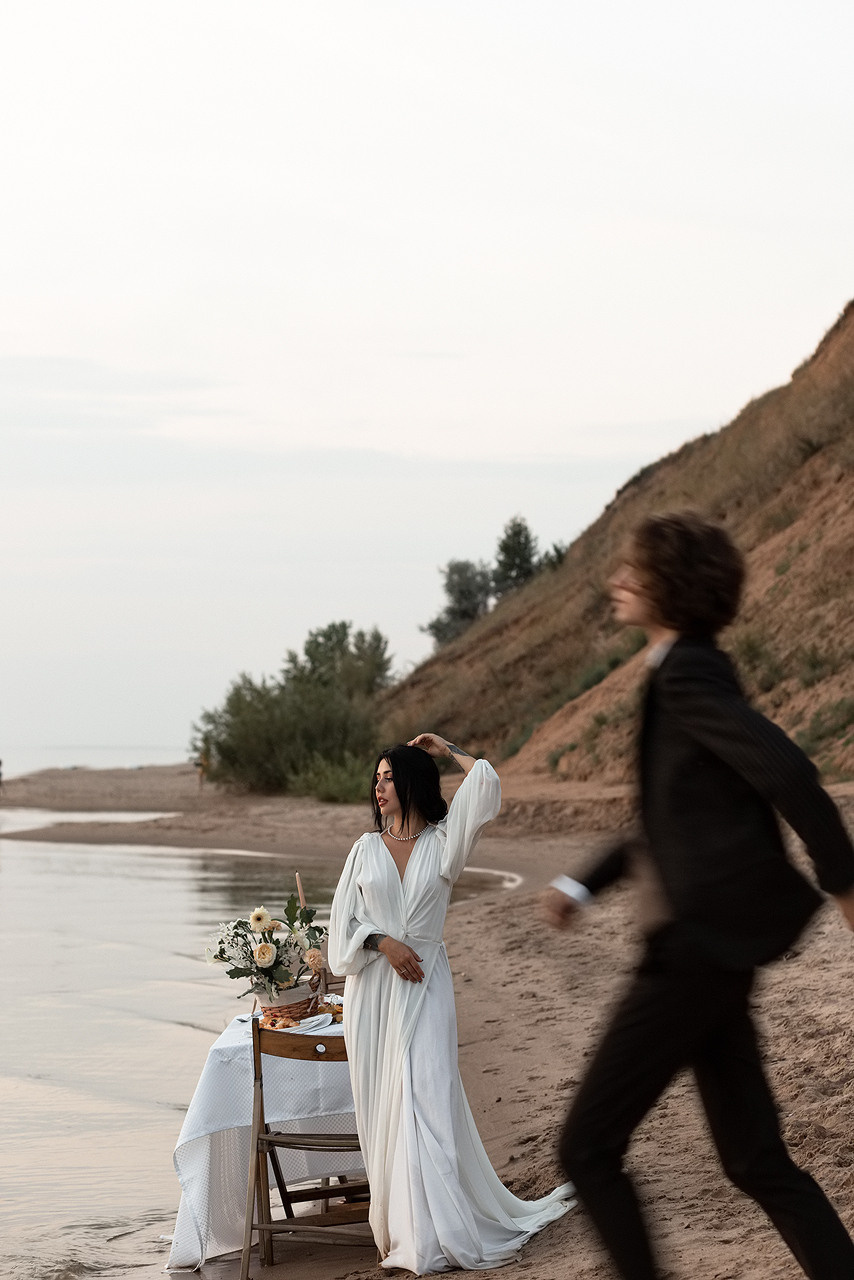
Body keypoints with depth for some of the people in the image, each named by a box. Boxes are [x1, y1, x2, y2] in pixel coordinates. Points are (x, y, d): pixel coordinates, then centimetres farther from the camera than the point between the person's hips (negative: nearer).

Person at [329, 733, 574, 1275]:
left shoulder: (443, 842, 3)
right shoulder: (366, 848, 10)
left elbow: (486, 787, -9)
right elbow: (343, 921, 7)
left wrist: (448, 751, 6)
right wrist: (384, 943, -10)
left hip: (424, 990, -3)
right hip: (372, 991, 3)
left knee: (425, 1103, -10)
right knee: (382, 1106, 2)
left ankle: (431, 1235, -9)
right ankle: (398, 1225, 9)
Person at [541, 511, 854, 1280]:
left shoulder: (688, 675, -14)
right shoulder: (687, 674, 17)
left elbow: (788, 773, -21)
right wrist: (585, 884, 19)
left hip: (702, 943, -10)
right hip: (702, 945, 10)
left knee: (587, 1148, -2)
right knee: (756, 1160, 11)